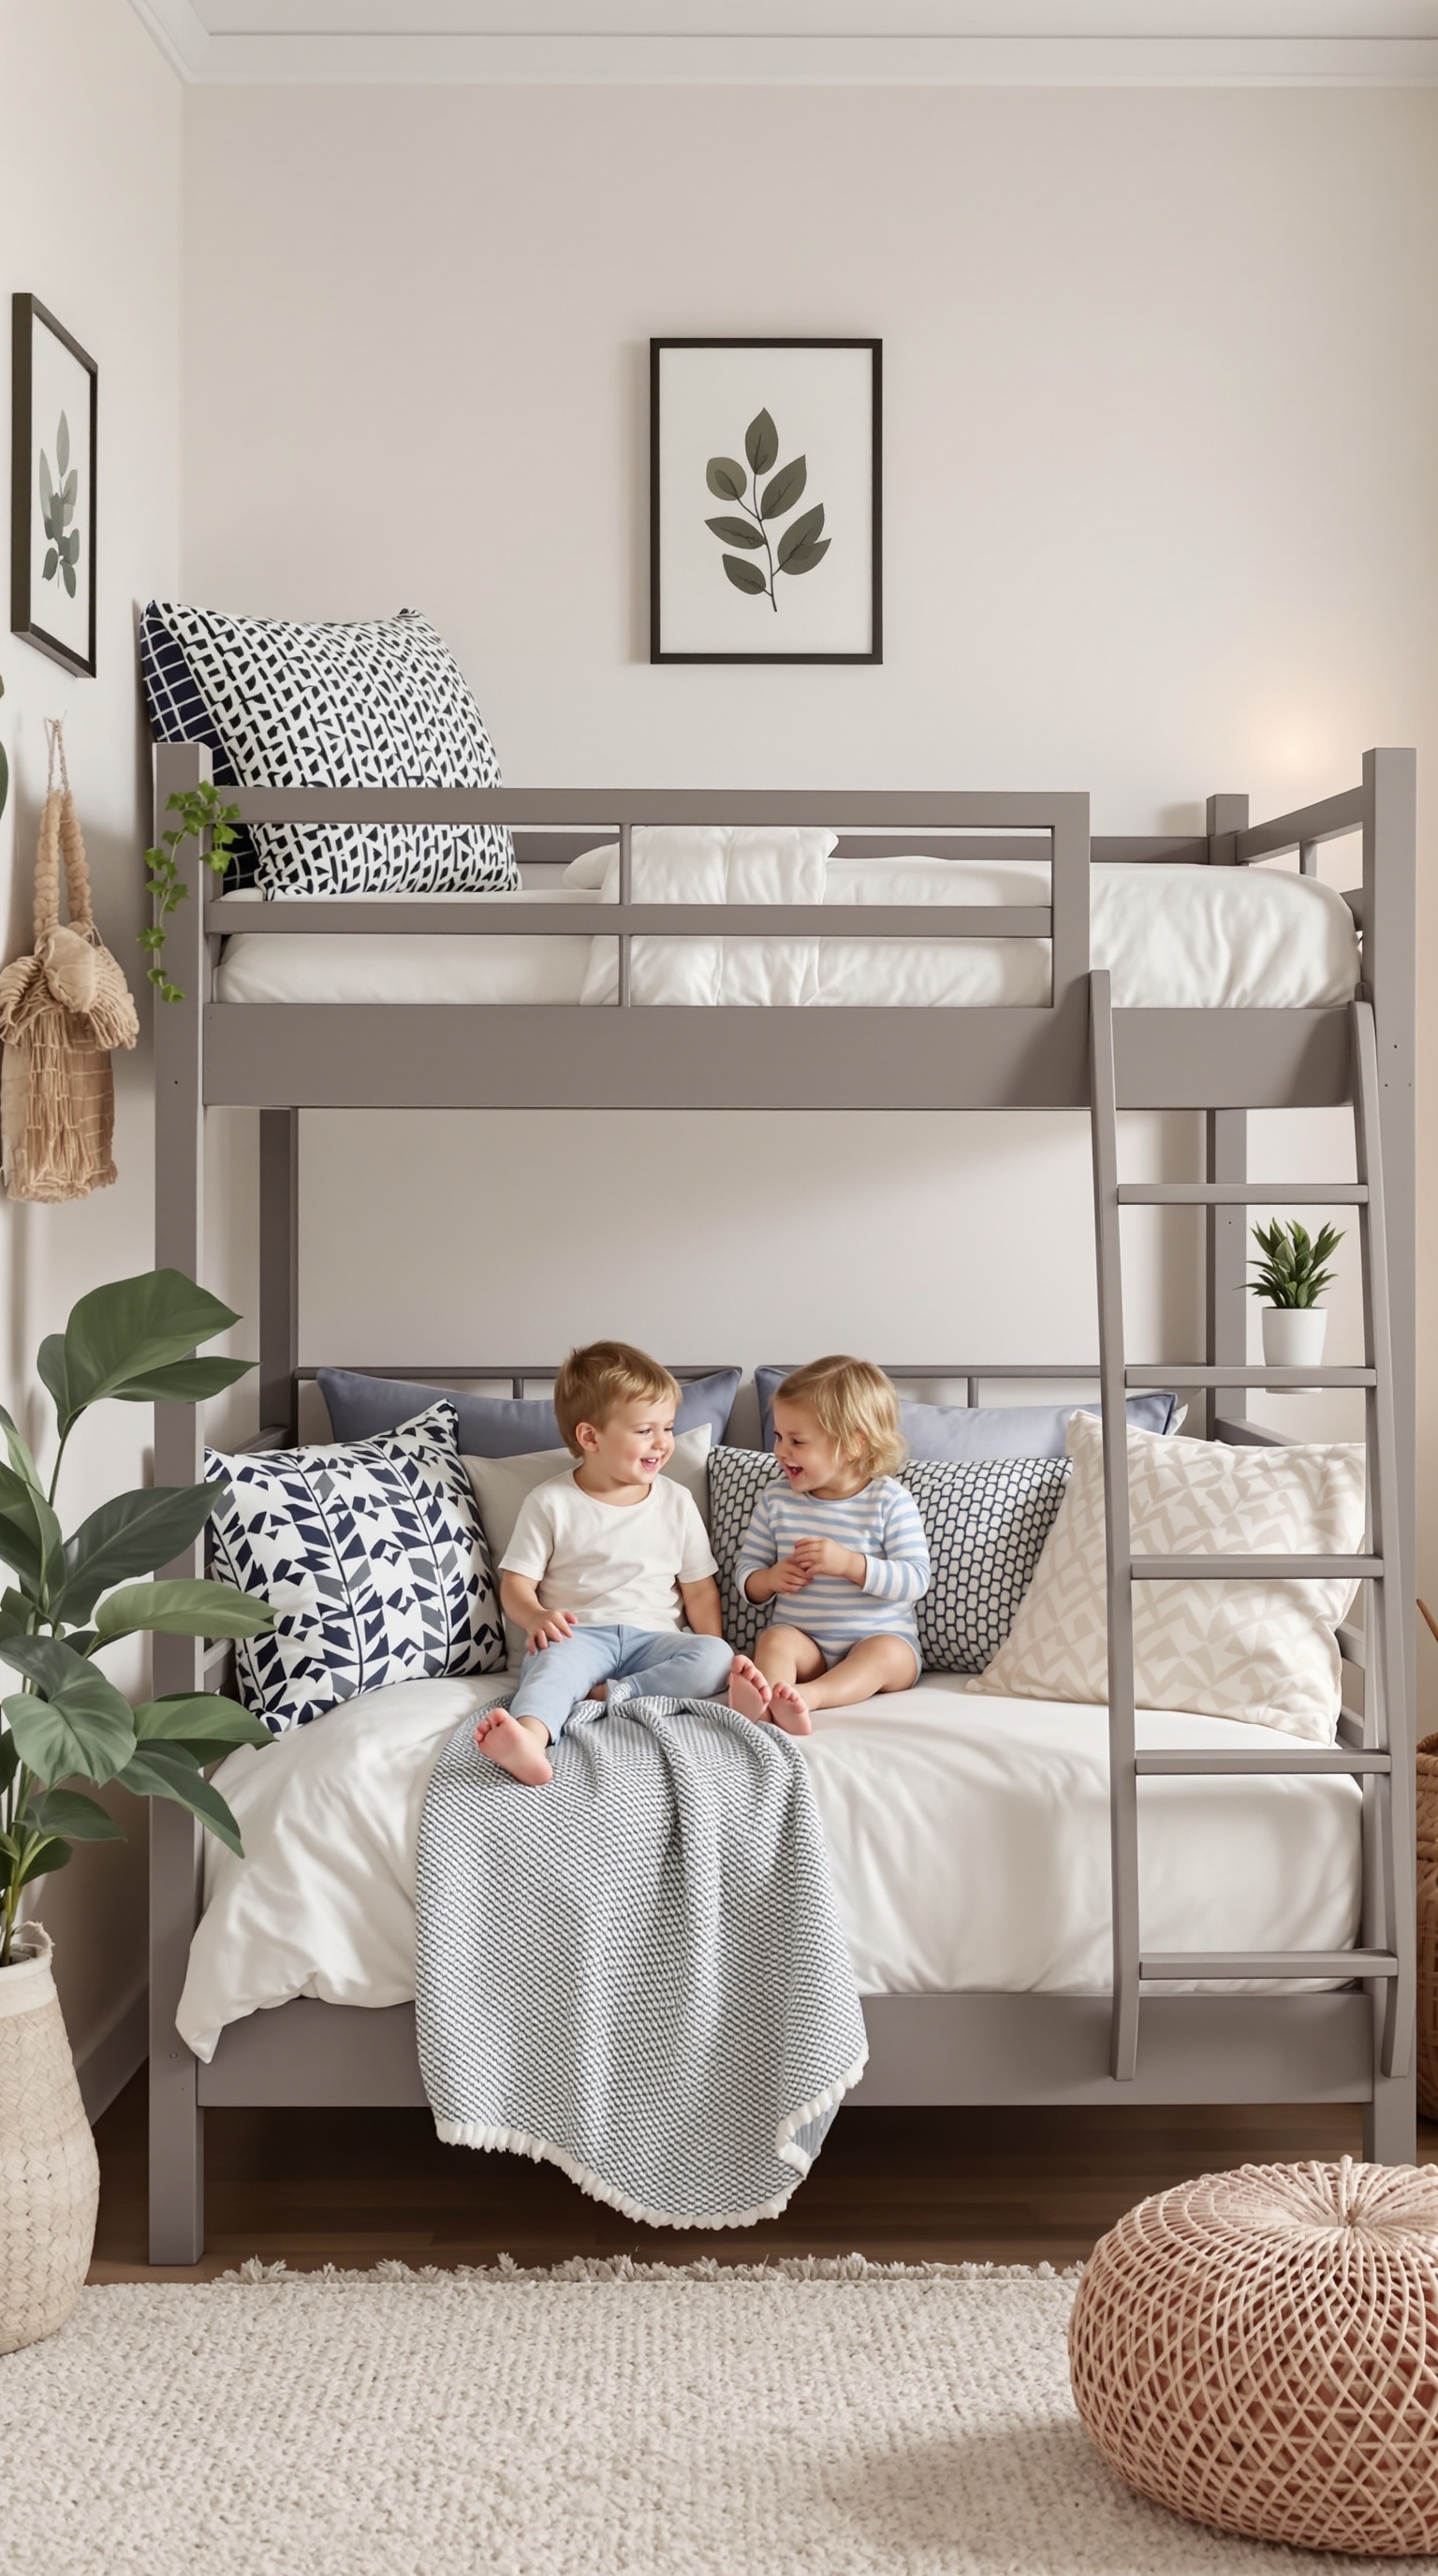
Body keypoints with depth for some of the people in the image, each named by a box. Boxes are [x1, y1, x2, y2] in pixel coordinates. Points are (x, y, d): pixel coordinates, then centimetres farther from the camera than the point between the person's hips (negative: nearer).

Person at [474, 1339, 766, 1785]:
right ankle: (530, 1739, -67)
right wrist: (536, 1617, -19)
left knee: (715, 1656, -26)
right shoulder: (551, 1503, 6)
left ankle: (605, 1696, -36)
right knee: (556, 1660, -37)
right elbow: (516, 1583, 4)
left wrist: (719, 1652, -3)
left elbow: (700, 1589, 13)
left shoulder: (676, 1502, 13)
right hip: (579, 1634, -3)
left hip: (655, 1638, 3)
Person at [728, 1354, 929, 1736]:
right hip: (803, 1638, 2)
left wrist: (849, 1563, -23)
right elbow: (744, 1572, 11)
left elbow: (916, 1580, -11)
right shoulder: (776, 1500, 6)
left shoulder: (890, 1502, -5)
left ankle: (808, 1696, -57)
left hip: (881, 1637, -2)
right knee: (775, 1639, -28)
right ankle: (767, 1706, -59)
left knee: (885, 1654, -33)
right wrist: (770, 1579, -13)